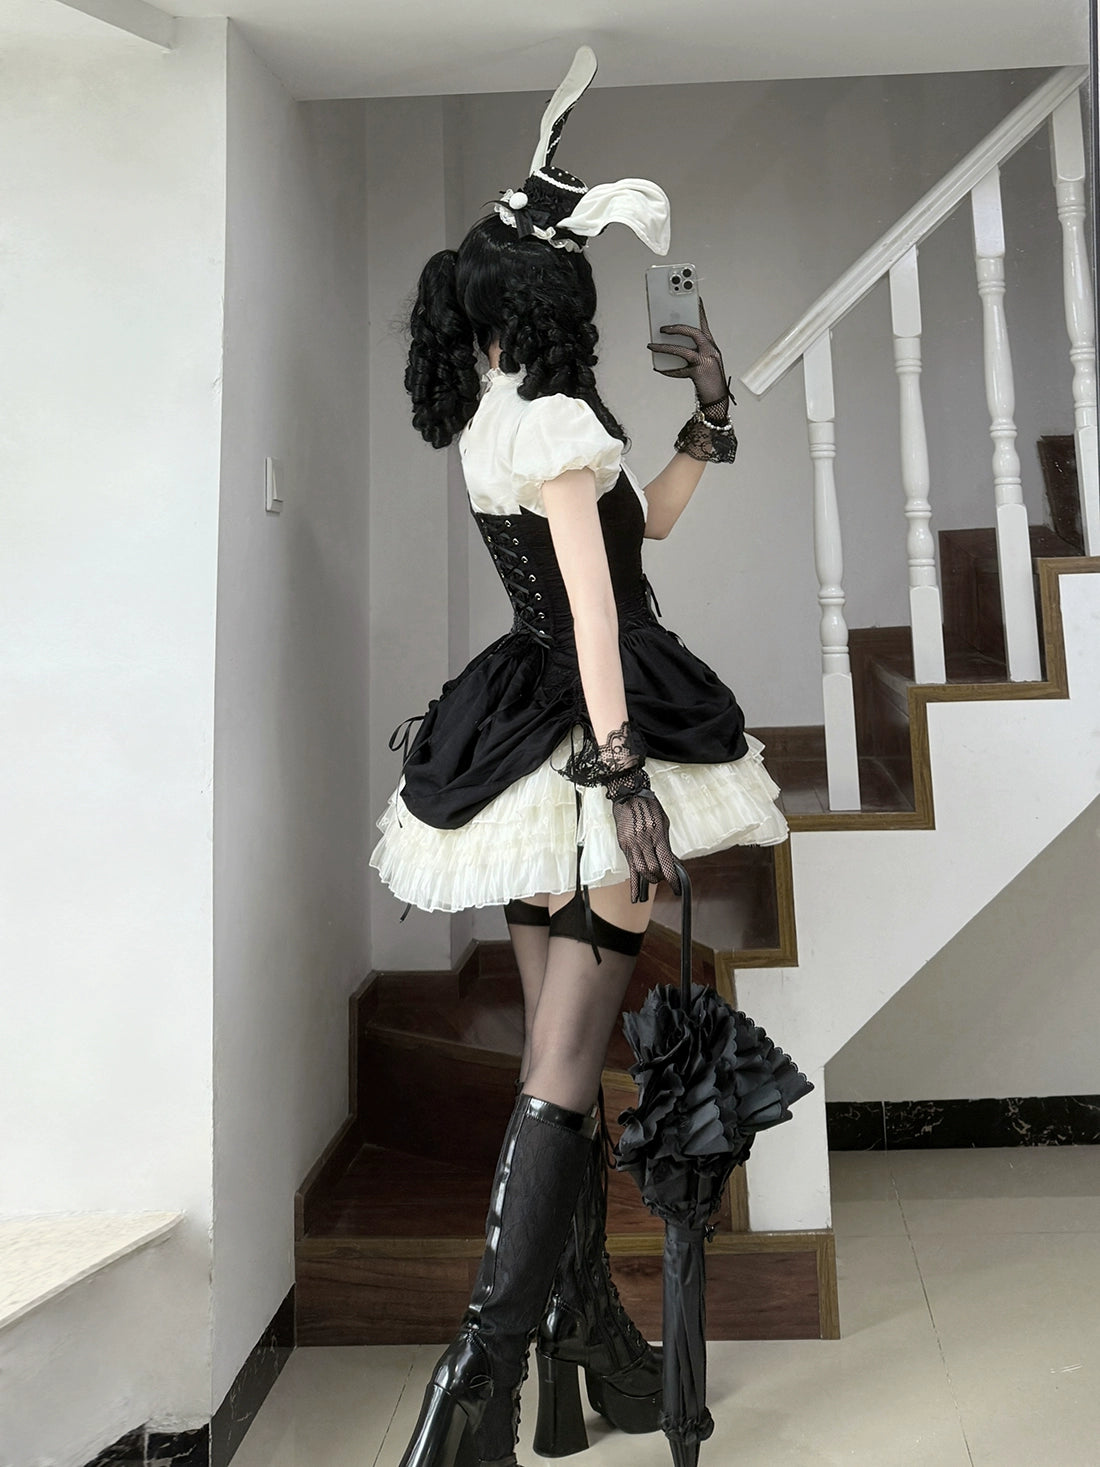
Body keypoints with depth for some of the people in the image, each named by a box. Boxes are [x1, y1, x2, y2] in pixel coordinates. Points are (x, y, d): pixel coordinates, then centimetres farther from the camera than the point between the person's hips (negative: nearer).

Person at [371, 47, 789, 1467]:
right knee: (563, 1063, -7)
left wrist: (710, 417, 19)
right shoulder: (559, 419, -9)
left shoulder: (488, 424, 17)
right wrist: (624, 772, -22)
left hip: (524, 747, 9)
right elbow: (596, 603, -18)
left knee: (558, 1049, 11)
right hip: (595, 729, -9)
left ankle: (584, 1347, 24)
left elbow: (634, 524, 26)